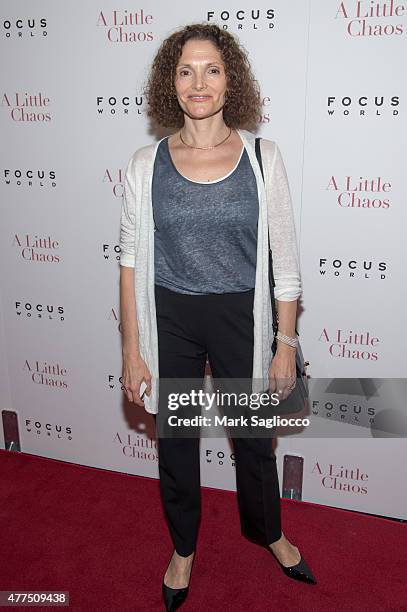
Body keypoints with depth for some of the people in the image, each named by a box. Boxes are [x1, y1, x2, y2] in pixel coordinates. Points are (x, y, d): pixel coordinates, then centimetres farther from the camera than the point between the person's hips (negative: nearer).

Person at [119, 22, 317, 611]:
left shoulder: (263, 157, -6)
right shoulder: (146, 164, -4)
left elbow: (285, 261, -3)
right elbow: (132, 262, -1)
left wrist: (286, 346, -3)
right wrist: (132, 351, -2)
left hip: (241, 318, 0)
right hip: (170, 320, 1)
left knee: (254, 436, 18)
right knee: (175, 440, 17)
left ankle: (268, 531, 49)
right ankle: (183, 548, 45)